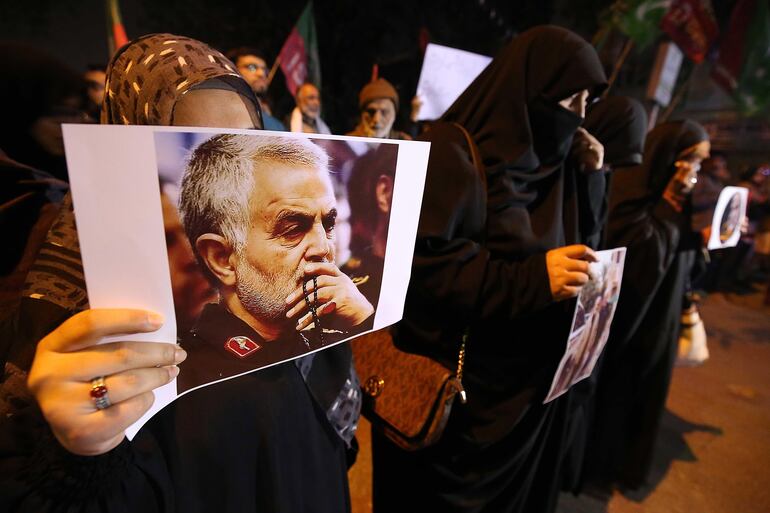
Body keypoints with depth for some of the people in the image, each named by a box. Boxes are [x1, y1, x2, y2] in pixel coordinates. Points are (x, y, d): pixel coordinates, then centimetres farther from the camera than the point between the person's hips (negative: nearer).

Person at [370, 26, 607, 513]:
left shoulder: (542, 160, 7)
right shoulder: (453, 151, -17)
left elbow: (573, 240, 15)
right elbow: (419, 263, -25)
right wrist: (532, 279, -28)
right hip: (453, 379, -7)